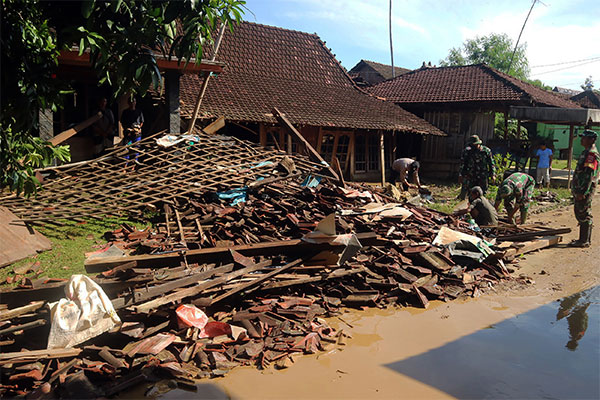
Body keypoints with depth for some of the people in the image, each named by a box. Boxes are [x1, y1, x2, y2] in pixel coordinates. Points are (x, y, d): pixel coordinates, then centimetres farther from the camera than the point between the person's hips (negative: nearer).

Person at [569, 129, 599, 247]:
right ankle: (585, 239, 23)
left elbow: (589, 175, -22)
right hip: (580, 189, 10)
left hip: (584, 190, -10)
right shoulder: (586, 152, 17)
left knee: (583, 215, -5)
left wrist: (582, 192, -24)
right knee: (581, 214, 15)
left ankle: (584, 241, 0)